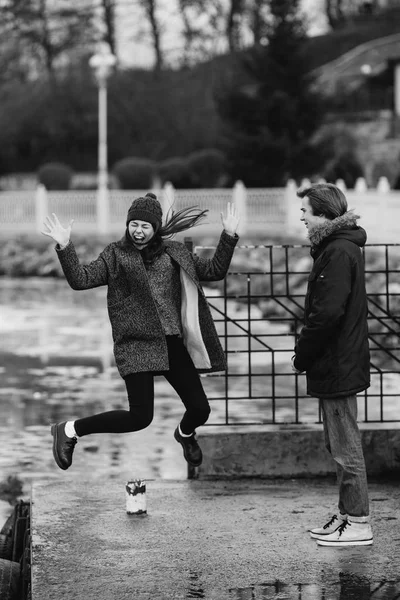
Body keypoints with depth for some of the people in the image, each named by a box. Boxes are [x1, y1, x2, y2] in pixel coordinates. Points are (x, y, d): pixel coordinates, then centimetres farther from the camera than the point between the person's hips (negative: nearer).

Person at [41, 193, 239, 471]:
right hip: (137, 345, -4)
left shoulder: (174, 252, 13)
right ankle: (69, 430, 5)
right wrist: (64, 247, -20)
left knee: (200, 409, 3)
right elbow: (81, 279, -7)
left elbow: (214, 271, 14)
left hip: (173, 343, 4)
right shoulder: (116, 255, 4)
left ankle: (185, 433, 43)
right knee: (140, 417, -14)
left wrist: (229, 236, 3)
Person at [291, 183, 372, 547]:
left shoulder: (339, 252, -19)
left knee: (346, 448, -3)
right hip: (339, 364, 10)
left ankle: (358, 524, 4)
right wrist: (306, 353, 12)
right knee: (340, 445, 16)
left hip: (337, 366, -10)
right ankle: (349, 515, 24)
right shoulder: (337, 247, 14)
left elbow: (327, 314, -24)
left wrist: (302, 355, -14)